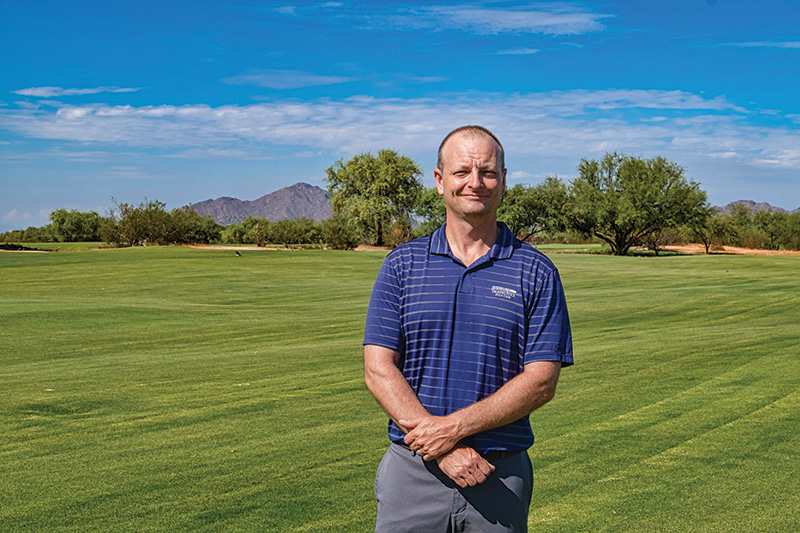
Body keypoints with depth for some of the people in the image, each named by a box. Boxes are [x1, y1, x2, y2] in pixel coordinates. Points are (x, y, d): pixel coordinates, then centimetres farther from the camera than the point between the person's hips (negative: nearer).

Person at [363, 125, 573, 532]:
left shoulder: (535, 272, 0)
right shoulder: (401, 264, 3)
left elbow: (542, 381, -5)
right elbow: (378, 369, -4)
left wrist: (456, 427, -16)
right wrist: (445, 449, -15)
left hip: (501, 476, 0)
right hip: (413, 470, 1)